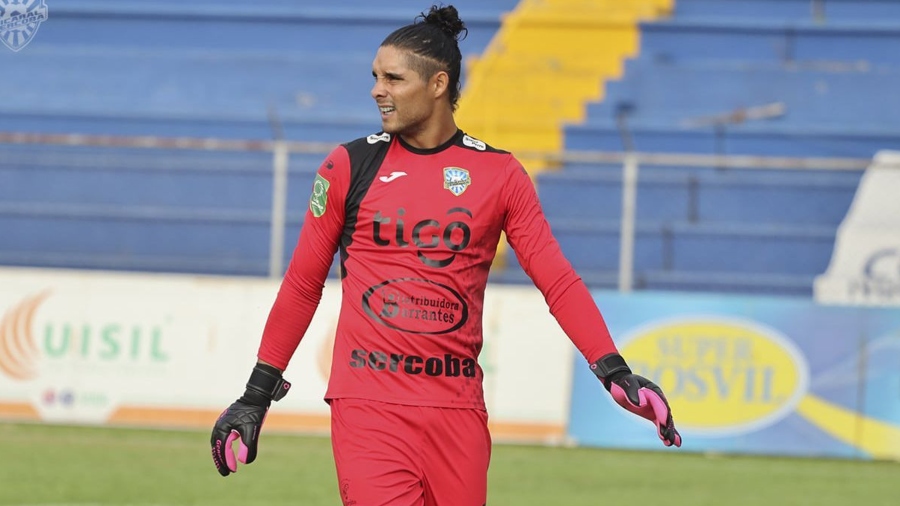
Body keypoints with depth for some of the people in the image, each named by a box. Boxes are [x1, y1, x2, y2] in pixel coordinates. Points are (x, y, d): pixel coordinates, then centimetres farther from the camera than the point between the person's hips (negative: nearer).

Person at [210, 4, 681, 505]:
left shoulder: (499, 174, 5)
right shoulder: (350, 166, 4)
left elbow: (558, 280, 0)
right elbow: (302, 285, 10)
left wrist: (614, 372, -12)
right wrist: (257, 396, 10)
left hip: (457, 407, 2)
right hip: (367, 402, -1)